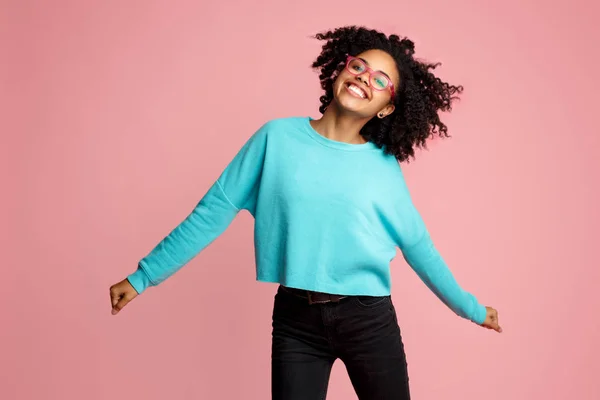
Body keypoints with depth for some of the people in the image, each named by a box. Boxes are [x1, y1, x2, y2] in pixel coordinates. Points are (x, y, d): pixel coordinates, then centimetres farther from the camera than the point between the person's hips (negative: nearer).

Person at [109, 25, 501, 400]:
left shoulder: (384, 166, -1)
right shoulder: (278, 138, -4)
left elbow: (418, 246, 9)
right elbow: (214, 211, -1)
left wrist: (471, 308, 17)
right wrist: (144, 276, 1)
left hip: (369, 320, 1)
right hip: (295, 320, -1)